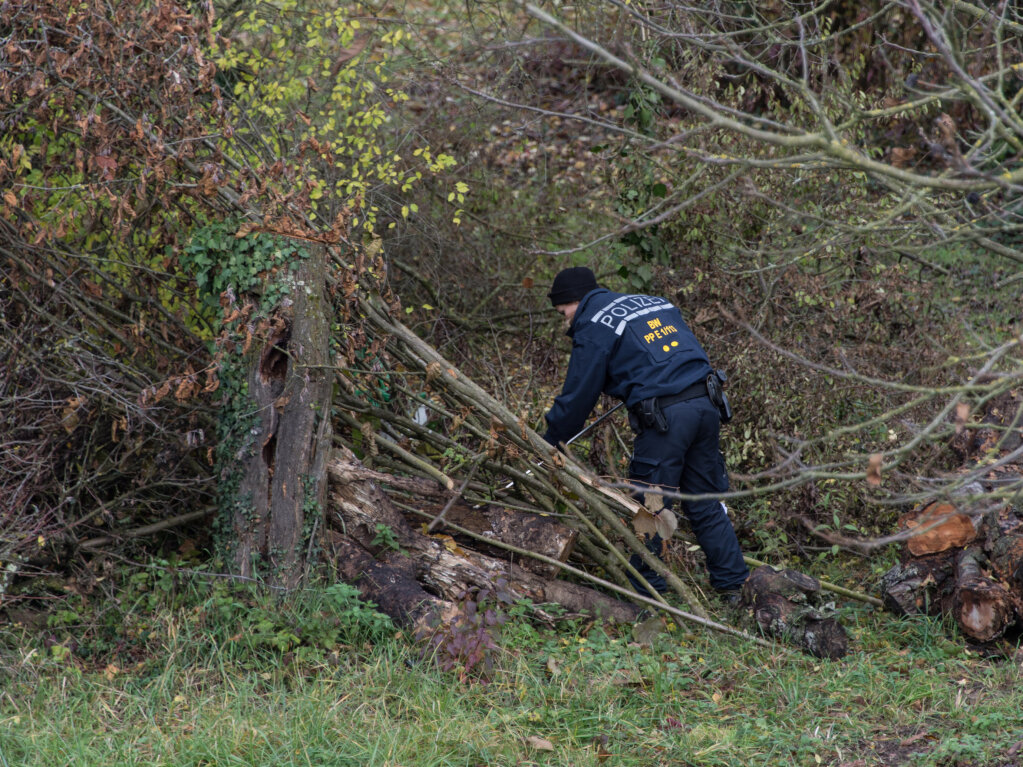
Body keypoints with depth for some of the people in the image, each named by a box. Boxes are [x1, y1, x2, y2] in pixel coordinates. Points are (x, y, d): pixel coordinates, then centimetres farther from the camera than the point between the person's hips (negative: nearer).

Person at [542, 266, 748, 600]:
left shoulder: (593, 327, 0)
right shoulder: (654, 303, 22)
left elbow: (577, 396, 0)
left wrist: (550, 443, 12)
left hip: (664, 419, -7)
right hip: (705, 405, 7)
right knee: (706, 503, 15)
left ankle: (644, 591, 12)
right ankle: (731, 583, 16)